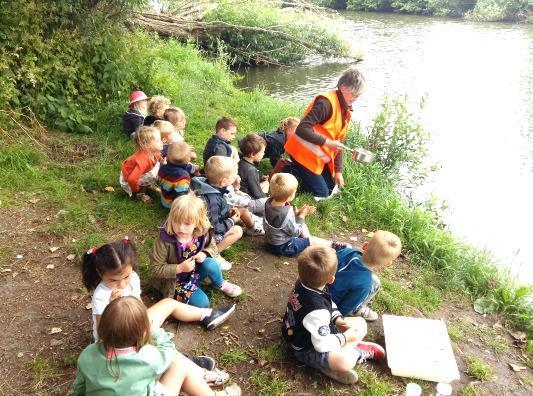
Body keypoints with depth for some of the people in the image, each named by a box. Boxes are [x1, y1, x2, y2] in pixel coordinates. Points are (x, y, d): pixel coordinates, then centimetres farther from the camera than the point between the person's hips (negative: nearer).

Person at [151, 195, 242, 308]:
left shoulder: (202, 234, -16)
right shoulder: (165, 241, -28)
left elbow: (213, 248, 4)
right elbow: (155, 269, -21)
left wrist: (204, 254, -19)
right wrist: (179, 268, -32)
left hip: (196, 272, 4)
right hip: (175, 281, -4)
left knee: (210, 264, -26)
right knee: (202, 303, -22)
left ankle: (220, 285, 5)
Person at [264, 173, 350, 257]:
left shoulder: (269, 202, -13)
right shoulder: (285, 214, -38)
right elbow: (295, 231, -21)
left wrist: (297, 212, -7)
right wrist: (301, 215, -11)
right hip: (283, 246, -8)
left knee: (302, 225, 22)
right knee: (314, 241, 1)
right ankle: (333, 245, 19)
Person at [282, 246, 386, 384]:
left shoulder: (303, 282, -12)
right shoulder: (317, 311, -37)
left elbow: (327, 303, 7)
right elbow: (323, 344, -30)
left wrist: (338, 319, -5)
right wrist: (345, 337, -16)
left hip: (315, 332, 9)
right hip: (307, 348, -9)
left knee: (360, 323, 12)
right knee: (345, 361, -35)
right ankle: (357, 350, -5)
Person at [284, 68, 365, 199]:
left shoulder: (345, 110, 7)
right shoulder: (326, 103, -23)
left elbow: (338, 142, 9)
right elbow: (301, 129, -30)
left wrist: (338, 171, 5)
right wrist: (327, 142, -29)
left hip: (320, 155, 9)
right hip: (304, 153, -9)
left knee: (332, 188, 13)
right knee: (321, 194, -6)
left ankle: (295, 169, 20)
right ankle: (289, 170, 7)